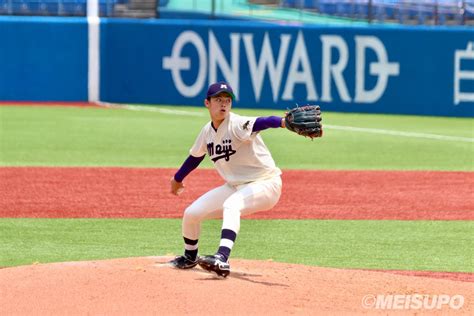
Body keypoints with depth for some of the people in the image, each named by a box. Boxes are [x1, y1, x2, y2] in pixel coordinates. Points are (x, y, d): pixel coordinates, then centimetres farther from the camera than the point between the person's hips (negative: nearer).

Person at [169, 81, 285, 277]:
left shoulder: (237, 125, -21)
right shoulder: (207, 131, 2)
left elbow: (259, 123, -43)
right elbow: (195, 157, 22)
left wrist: (283, 122, -64)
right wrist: (177, 179, 37)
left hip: (265, 183, -8)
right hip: (235, 187, 8)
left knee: (231, 206, -36)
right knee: (191, 213, 3)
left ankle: (222, 259, -51)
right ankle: (190, 257, 31)